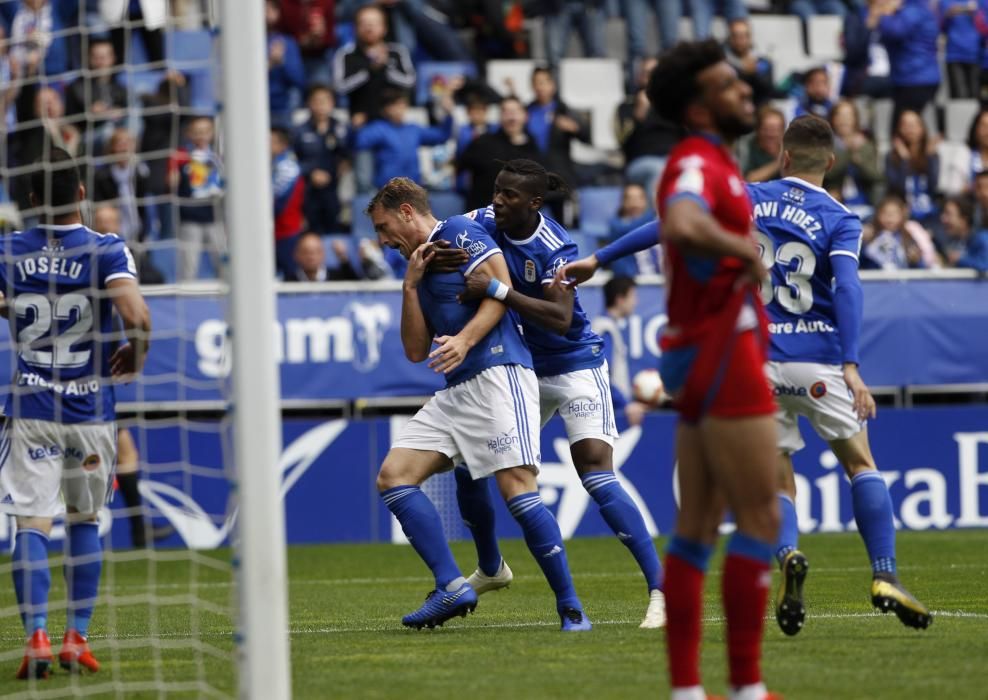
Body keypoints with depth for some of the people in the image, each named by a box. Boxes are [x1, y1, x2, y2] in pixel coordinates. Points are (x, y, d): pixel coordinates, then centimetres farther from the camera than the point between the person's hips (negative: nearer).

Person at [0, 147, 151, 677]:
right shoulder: (107, 250, -8)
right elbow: (137, 317, -22)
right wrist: (136, 353, 0)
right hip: (90, 409, 0)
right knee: (84, 519, 15)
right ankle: (77, 638, 13)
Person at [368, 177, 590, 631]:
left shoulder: (459, 232, 2)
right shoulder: (421, 265, 25)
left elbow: (500, 290, -10)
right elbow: (416, 351, 19)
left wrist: (465, 340, -23)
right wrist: (410, 286, 10)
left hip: (497, 373, -9)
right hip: (455, 392, 9)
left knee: (517, 490, -18)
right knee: (393, 476, -4)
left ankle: (570, 607, -11)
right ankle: (452, 587, -11)